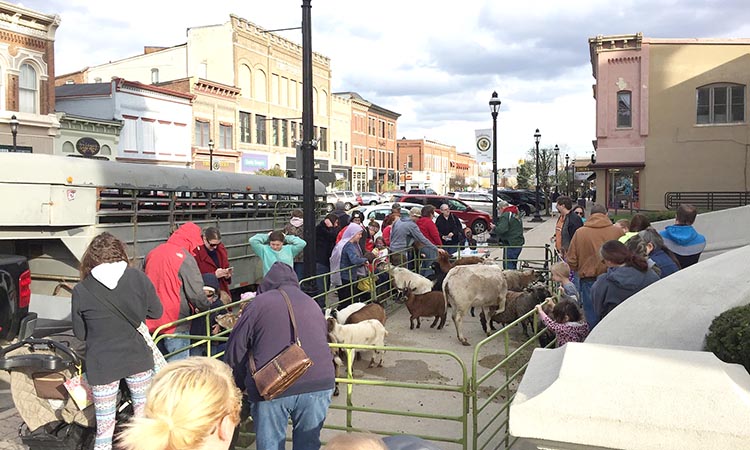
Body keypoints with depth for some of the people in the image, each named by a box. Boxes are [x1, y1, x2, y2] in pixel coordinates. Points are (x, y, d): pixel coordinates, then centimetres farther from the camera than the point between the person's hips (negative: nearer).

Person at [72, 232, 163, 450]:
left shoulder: (81, 291, -10)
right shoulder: (138, 278, -9)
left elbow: (80, 333, 1)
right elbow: (156, 312, 3)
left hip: (102, 364, -1)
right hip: (138, 359, 1)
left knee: (104, 426, 10)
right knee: (143, 409, 22)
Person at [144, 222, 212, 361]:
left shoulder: (151, 254, 8)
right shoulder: (185, 258, -15)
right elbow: (196, 293, -15)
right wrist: (207, 307, 3)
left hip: (151, 323, 7)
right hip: (175, 324, -7)